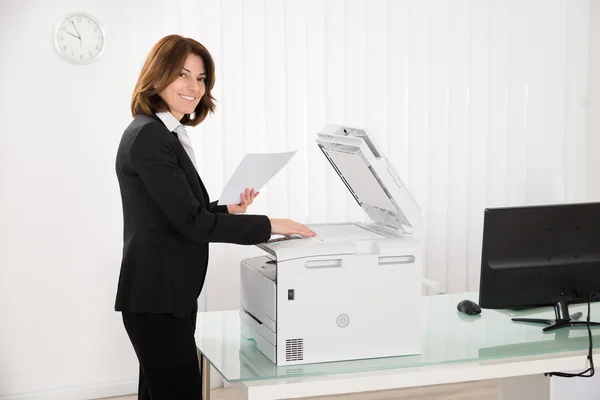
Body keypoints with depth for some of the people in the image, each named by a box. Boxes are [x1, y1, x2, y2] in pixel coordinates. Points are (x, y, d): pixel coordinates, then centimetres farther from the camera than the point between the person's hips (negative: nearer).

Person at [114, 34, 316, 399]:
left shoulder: (166, 134, 15)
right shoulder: (148, 136, -16)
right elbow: (191, 222, -20)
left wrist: (228, 211, 6)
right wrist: (270, 225, -16)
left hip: (166, 295, 10)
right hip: (158, 298, -10)